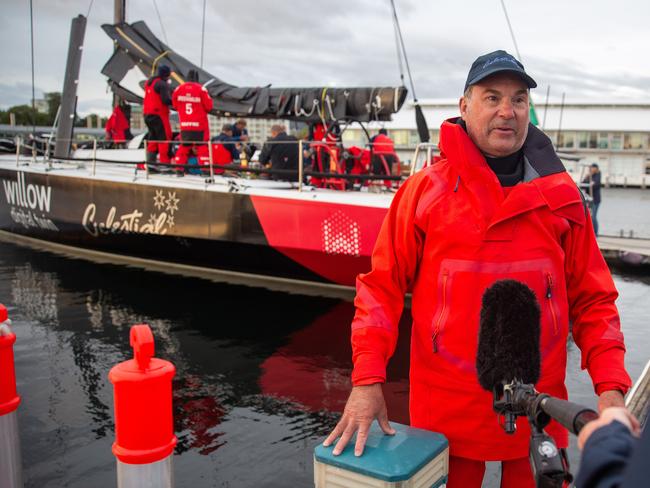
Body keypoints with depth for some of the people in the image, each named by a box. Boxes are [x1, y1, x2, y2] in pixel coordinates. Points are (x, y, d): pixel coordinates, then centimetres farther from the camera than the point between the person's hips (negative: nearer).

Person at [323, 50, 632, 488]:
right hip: (446, 409, -2)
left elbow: (592, 299, 4)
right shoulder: (424, 190, -5)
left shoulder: (559, 194, 1)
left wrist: (611, 385, -6)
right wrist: (367, 379, -13)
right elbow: (382, 287, -5)